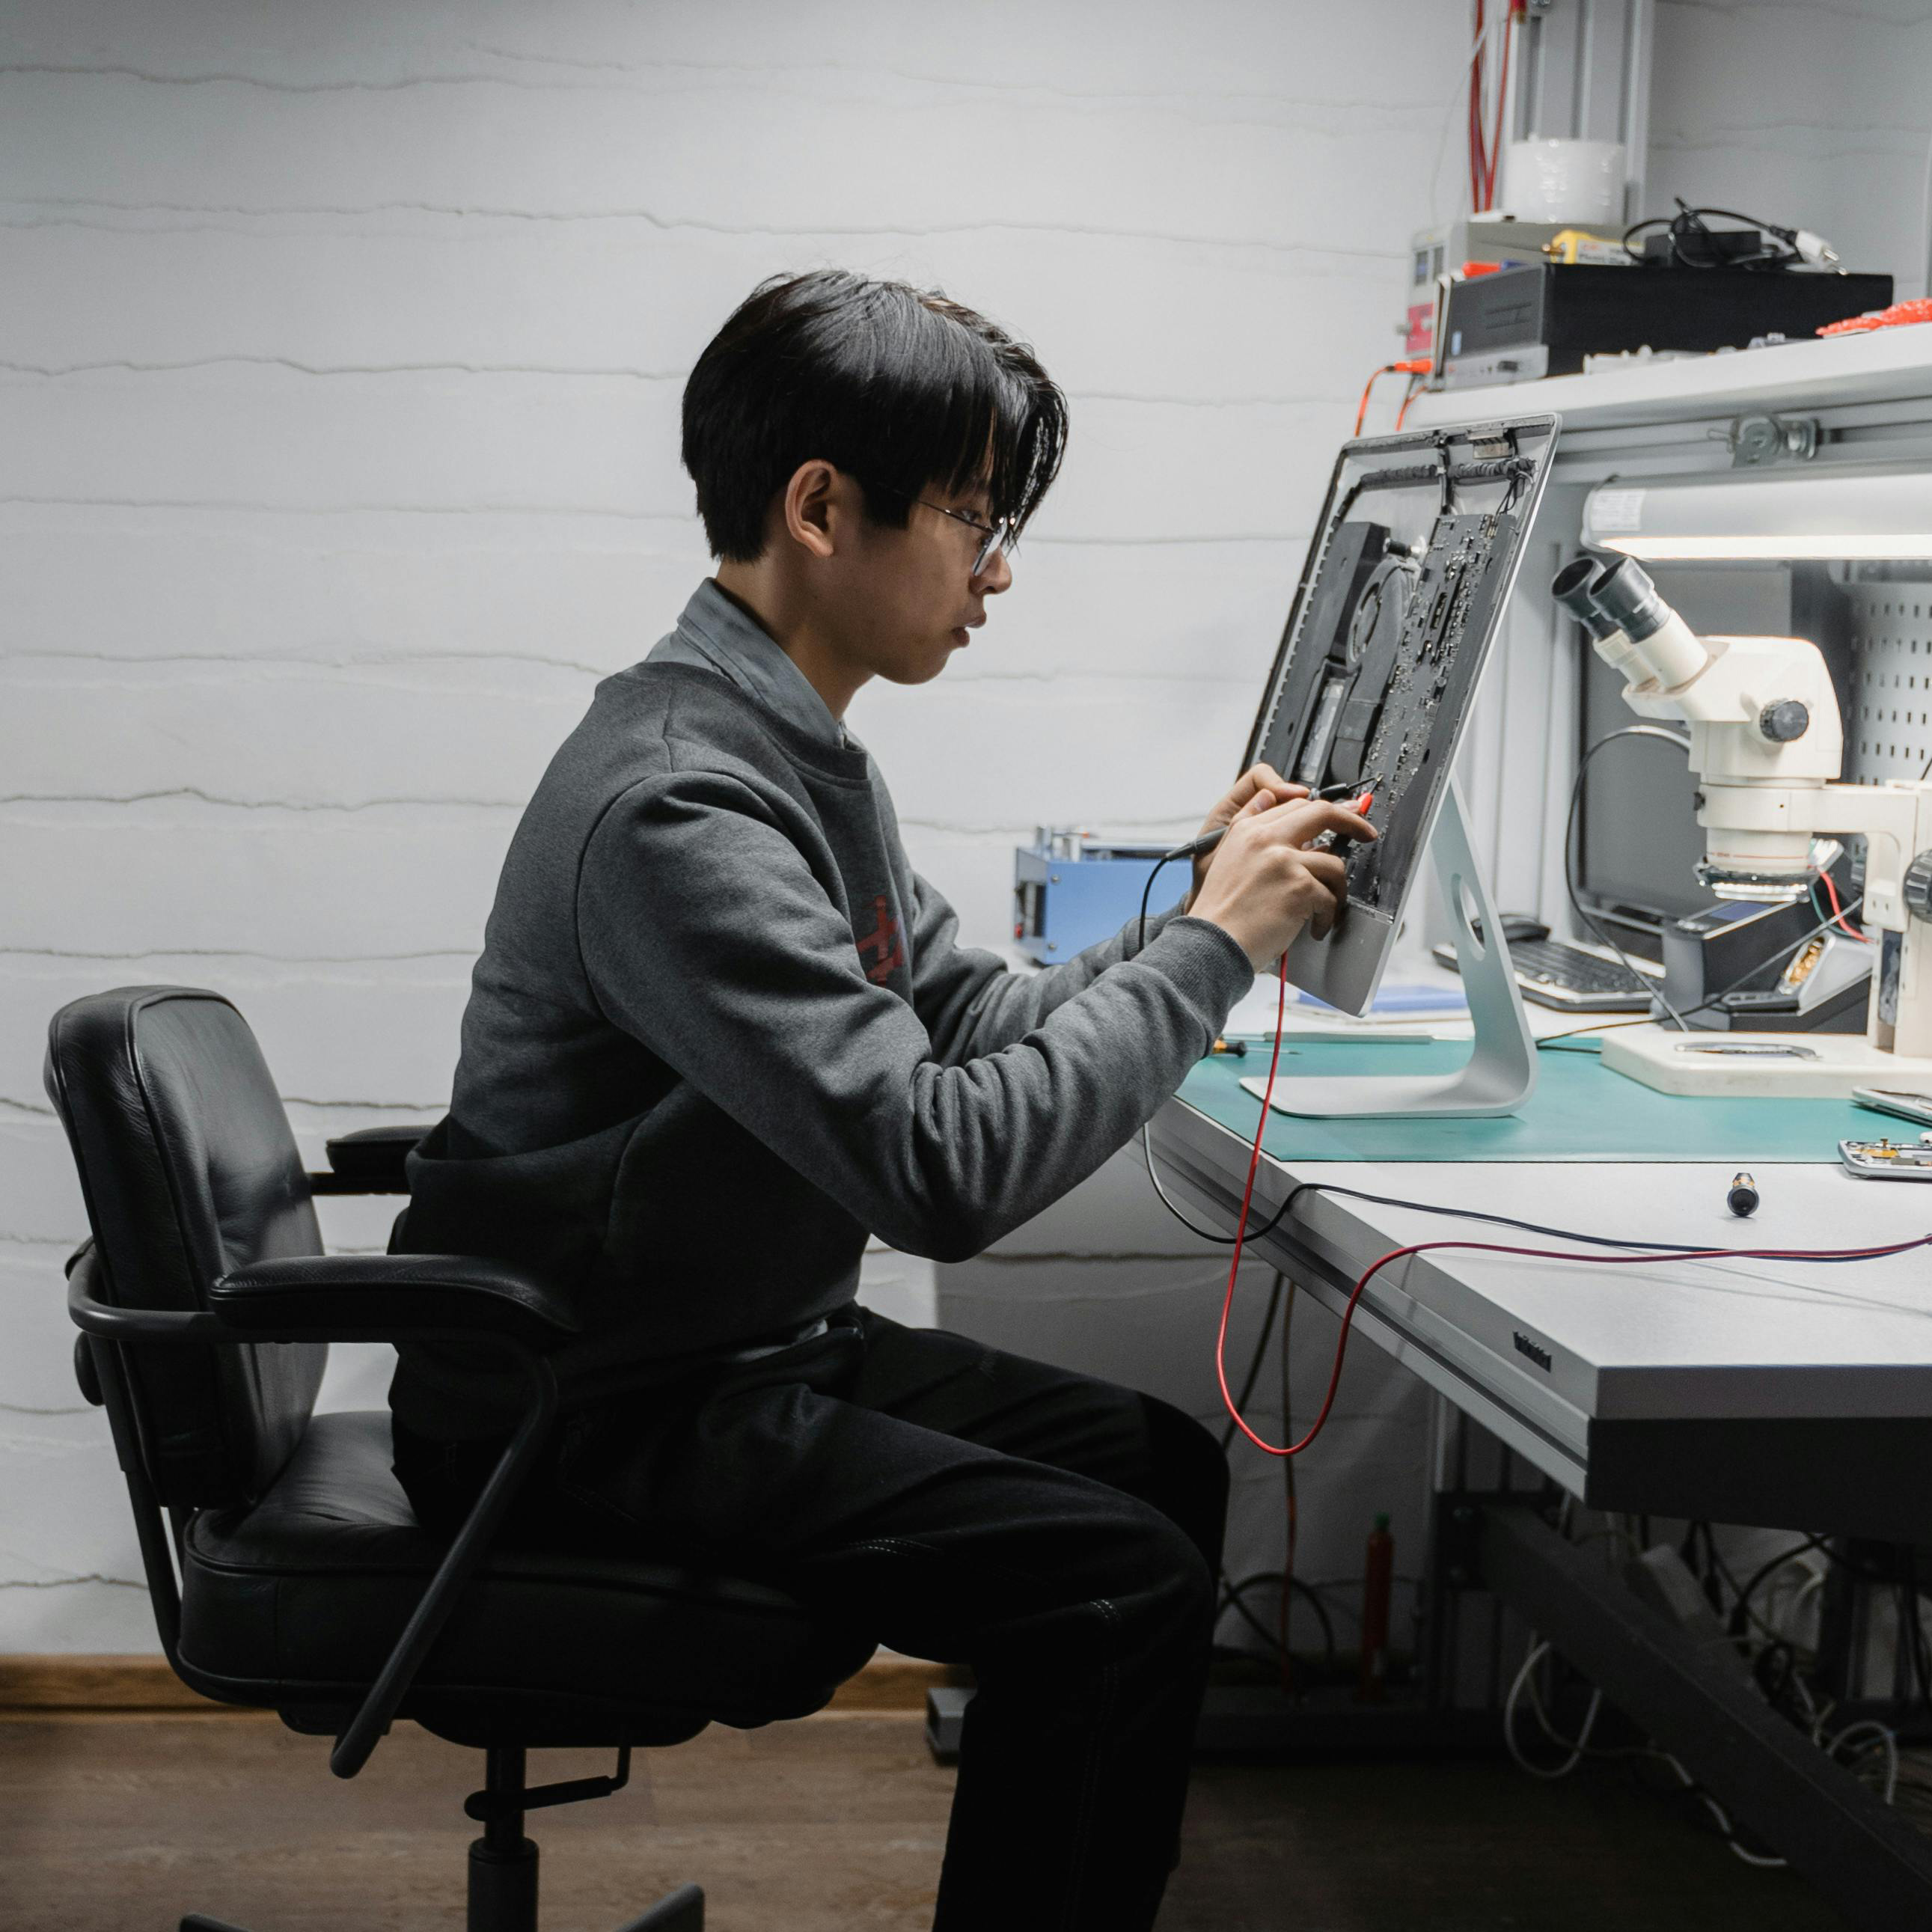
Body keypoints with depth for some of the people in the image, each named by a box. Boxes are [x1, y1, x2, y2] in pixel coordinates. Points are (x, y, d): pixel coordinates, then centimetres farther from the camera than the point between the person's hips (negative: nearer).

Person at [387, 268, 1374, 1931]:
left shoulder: (796, 751, 9)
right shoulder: (682, 804, -26)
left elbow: (967, 1020, 14)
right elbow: (943, 1169, -31)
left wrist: (1203, 909, 0)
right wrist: (1213, 950, -21)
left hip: (746, 1341, 11)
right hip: (592, 1414, -11)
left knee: (1165, 1462, 13)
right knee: (1120, 1581, -18)